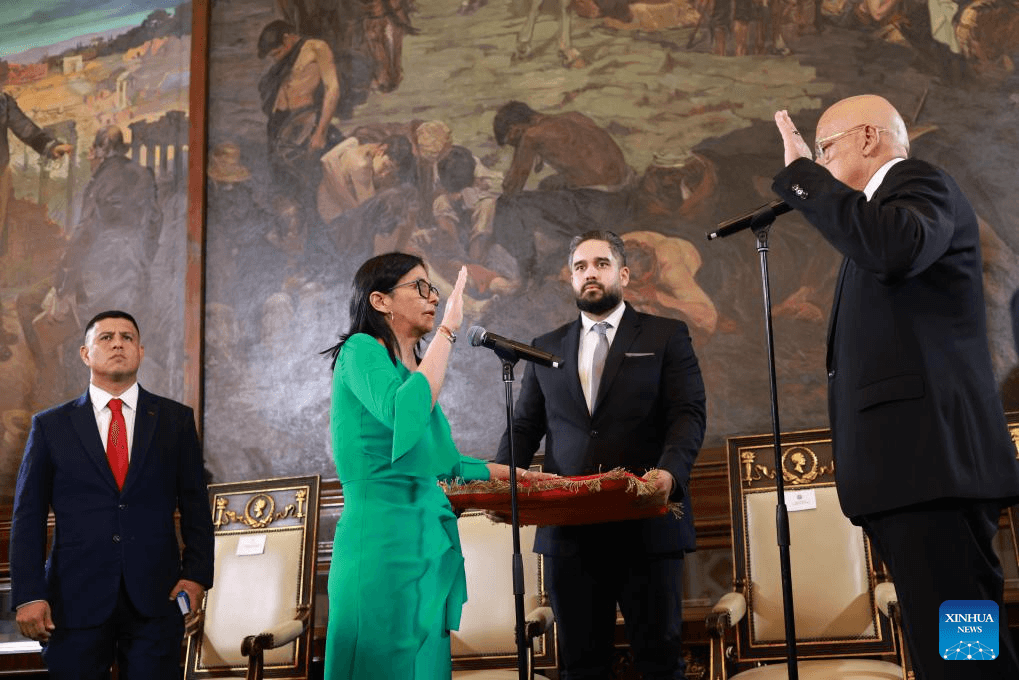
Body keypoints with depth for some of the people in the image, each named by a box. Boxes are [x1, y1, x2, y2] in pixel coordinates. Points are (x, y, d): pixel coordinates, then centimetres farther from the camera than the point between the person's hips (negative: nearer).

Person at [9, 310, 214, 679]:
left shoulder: (176, 420, 8)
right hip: (75, 602, 0)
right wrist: (28, 595, -4)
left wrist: (197, 574, -4)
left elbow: (195, 505, 7)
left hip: (156, 599, 0)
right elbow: (28, 516, 4)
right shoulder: (51, 426, 7)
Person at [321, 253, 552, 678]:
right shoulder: (360, 350, -5)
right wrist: (448, 330, -17)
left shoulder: (413, 368, 20)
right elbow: (403, 415, -24)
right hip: (382, 539, -8)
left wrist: (502, 472, 24)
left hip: (426, 541, 9)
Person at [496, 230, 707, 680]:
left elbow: (688, 414, -2)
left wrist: (670, 472, -22)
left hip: (647, 523, -2)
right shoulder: (547, 348, 17)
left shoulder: (666, 336, 8)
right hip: (569, 530, 3)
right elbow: (525, 425, 15)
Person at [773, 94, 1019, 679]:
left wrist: (803, 175, -17)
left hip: (930, 456, -10)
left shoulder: (919, 181, -1)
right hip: (910, 462, 10)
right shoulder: (884, 205, 28)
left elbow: (897, 247, -25)